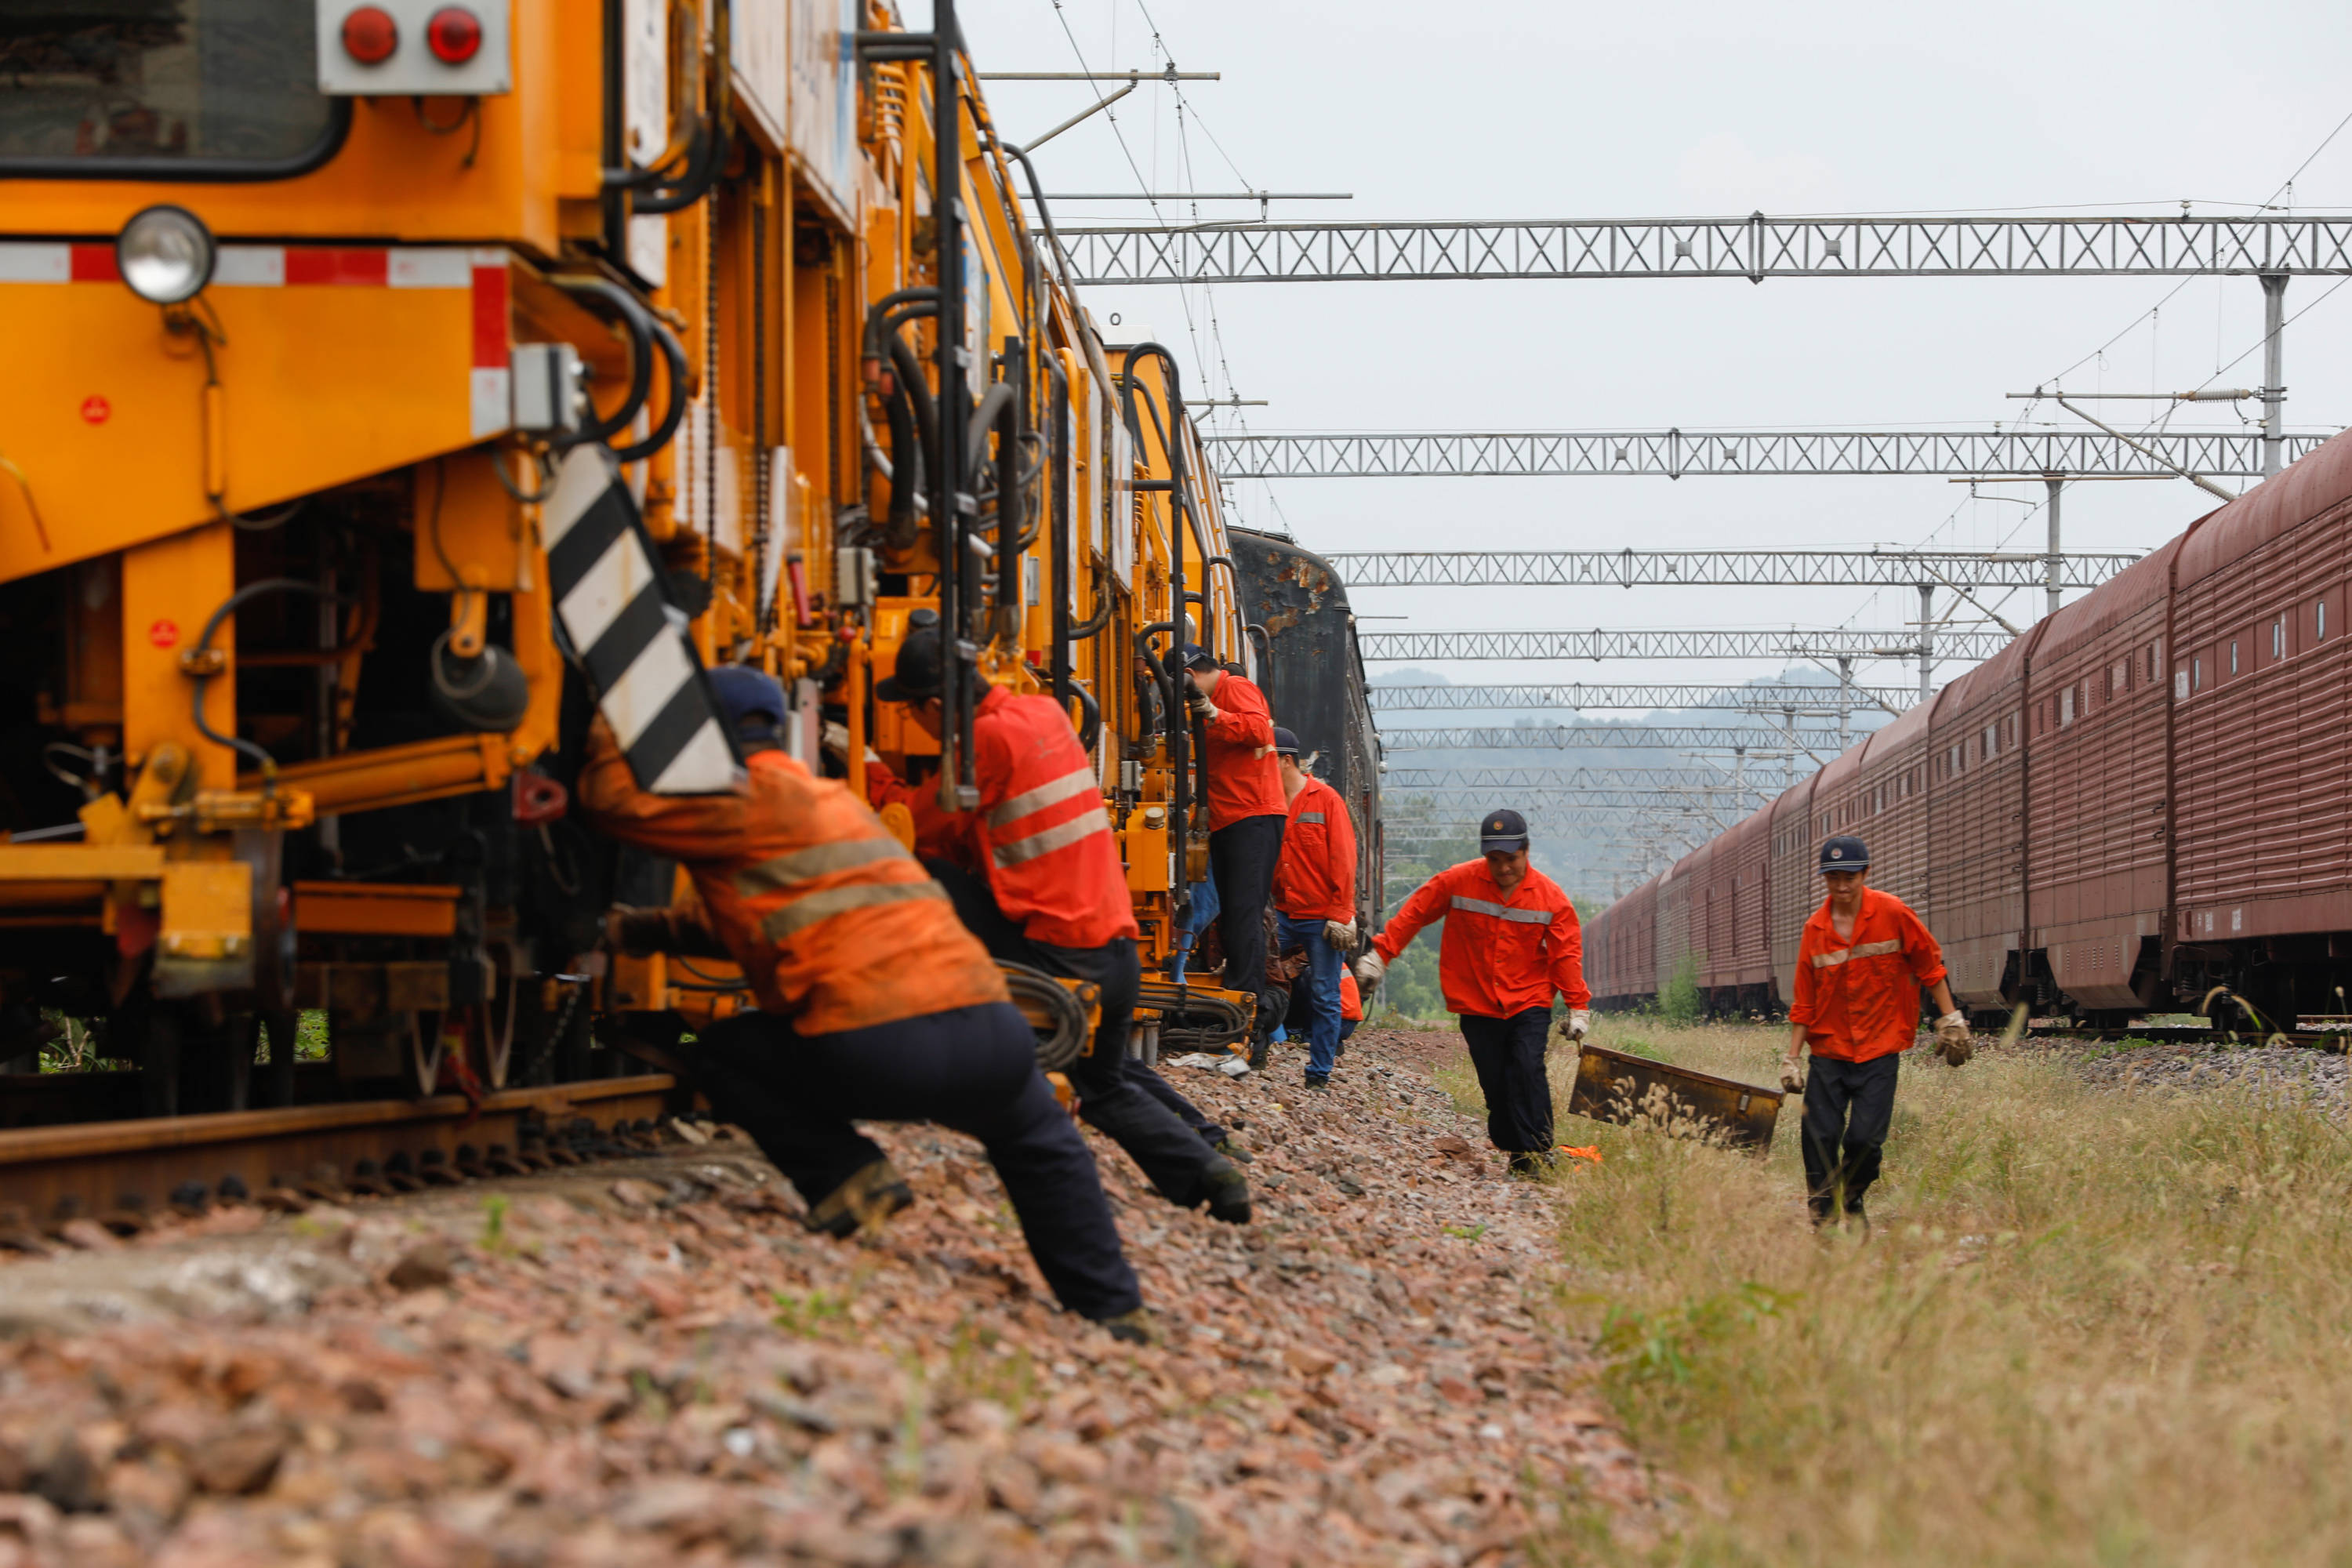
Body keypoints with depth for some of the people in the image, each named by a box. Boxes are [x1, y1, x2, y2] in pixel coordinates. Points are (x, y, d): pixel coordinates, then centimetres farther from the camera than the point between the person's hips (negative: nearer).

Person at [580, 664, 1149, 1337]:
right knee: (1041, 1147, 37)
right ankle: (1114, 1317, 32)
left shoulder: (747, 799, 3)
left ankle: (846, 1179, 4)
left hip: (874, 1053, -7)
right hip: (990, 1039, 7)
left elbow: (616, 798, -1)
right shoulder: (828, 797, 30)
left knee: (723, 1054, 19)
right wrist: (659, 927, 36)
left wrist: (608, 730, 17)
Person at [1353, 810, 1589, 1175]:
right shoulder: (1457, 882, -5)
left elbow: (1566, 954, 1)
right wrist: (1380, 955, -1)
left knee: (1528, 1070, -18)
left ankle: (1537, 1153, -14)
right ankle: (1514, 1155, 10)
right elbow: (1413, 914, 2)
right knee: (1494, 1083, -1)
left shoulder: (1550, 896, -3)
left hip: (1529, 1003, -1)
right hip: (1477, 1005, 1)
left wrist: (1578, 1007, -2)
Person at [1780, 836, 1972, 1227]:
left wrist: (1950, 1020, 4)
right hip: (1829, 1051, 2)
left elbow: (1929, 965, 5)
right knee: (1820, 1136, -6)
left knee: (1865, 1138, -10)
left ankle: (1853, 1202, 17)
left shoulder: (1893, 913, -5)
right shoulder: (1815, 929, 3)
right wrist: (1791, 1059, 4)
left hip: (1880, 1051, -2)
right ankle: (1822, 1217, 9)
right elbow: (1804, 1003, 8)